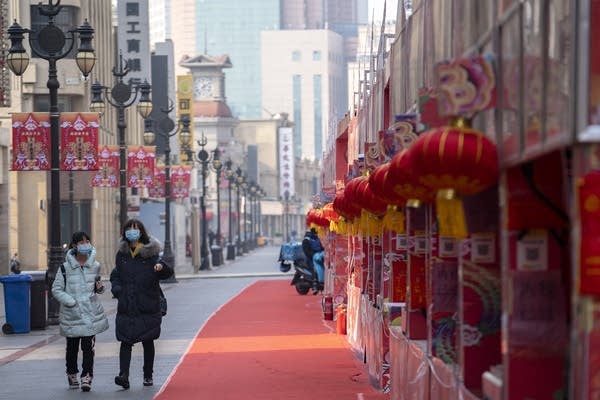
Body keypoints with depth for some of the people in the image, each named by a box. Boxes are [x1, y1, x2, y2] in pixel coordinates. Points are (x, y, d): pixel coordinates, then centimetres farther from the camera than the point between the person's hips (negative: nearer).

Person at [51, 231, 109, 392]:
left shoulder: (95, 265, 4)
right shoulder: (65, 268, -6)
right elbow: (56, 289, -3)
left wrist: (99, 287, -2)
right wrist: (70, 301, -15)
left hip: (91, 313, 1)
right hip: (71, 315, -1)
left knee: (89, 347, -7)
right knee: (72, 347, 12)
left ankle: (87, 378, -5)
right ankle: (71, 374, 30)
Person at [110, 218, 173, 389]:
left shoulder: (150, 253, -5)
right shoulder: (122, 254, 7)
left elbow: (167, 272, -13)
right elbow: (116, 274, 18)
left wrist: (162, 266, -36)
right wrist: (116, 287, -2)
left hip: (148, 307, -2)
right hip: (126, 307, 2)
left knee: (148, 341, 9)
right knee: (126, 341, -8)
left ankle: (148, 375, 22)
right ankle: (123, 375, -16)